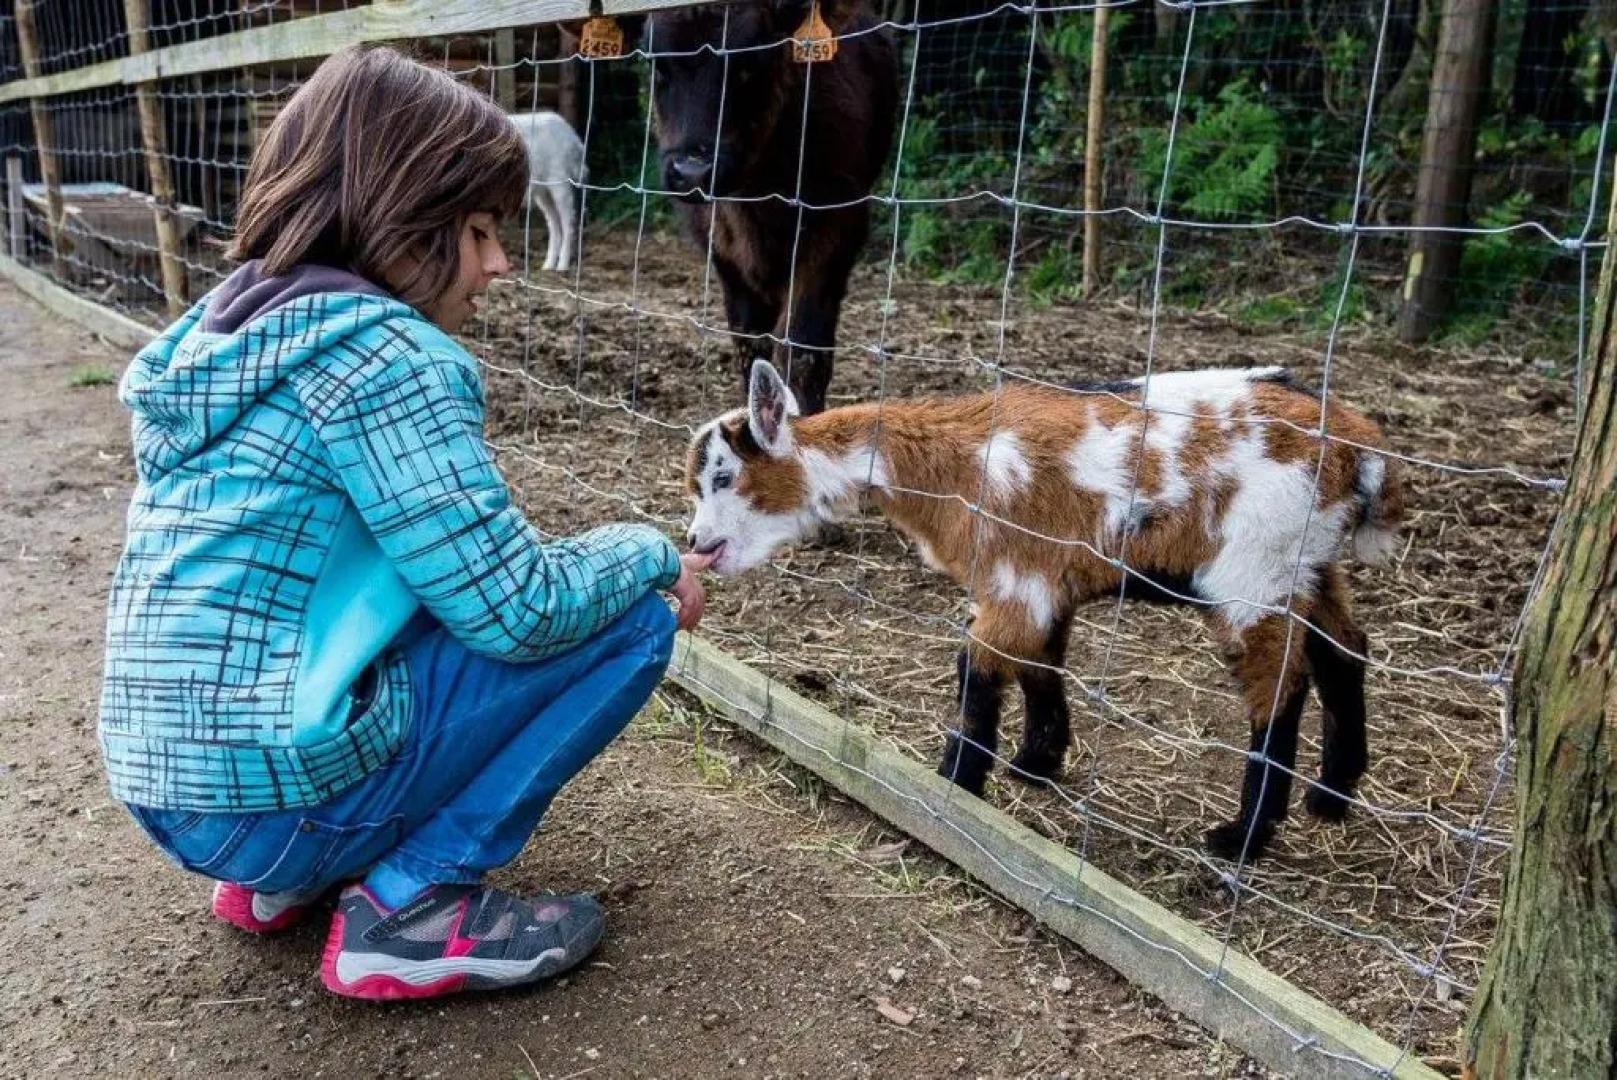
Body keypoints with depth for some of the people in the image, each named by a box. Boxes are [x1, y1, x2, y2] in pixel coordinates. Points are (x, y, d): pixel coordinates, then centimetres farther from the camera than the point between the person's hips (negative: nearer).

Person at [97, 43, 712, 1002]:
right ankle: (409, 903, -3)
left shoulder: (240, 320, 11)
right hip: (275, 783, -9)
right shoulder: (379, 350, -17)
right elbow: (518, 612, -18)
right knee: (632, 618, -2)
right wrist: (652, 555, 0)